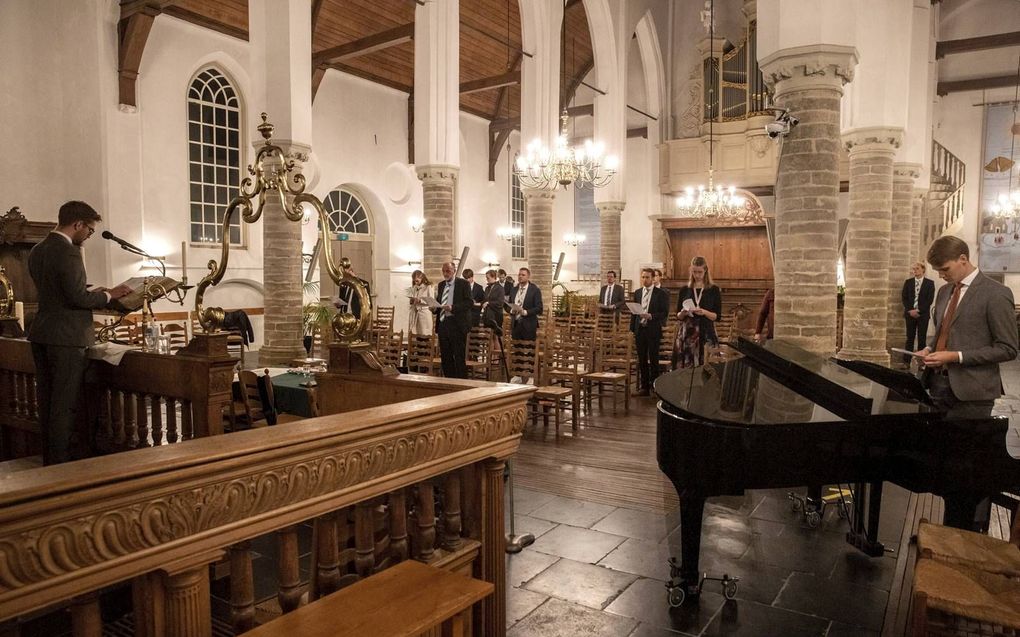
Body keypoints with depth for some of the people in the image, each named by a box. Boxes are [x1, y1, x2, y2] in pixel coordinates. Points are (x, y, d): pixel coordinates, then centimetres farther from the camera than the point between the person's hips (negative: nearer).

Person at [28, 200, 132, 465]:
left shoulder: (38, 250, 12)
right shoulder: (68, 252, -16)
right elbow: (78, 298, -20)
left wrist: (92, 293, 17)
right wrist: (109, 294, -6)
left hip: (41, 334, 9)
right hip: (67, 337, -9)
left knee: (47, 400, 15)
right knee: (65, 404, -3)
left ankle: (49, 460, 24)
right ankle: (60, 463, 3)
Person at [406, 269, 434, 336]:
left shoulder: (428, 287, 0)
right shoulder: (413, 288, 13)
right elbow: (409, 301, 17)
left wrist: (420, 301, -19)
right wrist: (411, 301, -6)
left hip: (424, 312, -4)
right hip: (414, 313, 4)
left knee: (425, 335, -6)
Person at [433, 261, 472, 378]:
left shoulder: (463, 284, -3)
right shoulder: (441, 285, 16)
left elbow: (469, 303, -12)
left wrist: (452, 308, -22)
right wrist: (434, 308, 1)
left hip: (457, 324, -6)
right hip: (443, 324, 6)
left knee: (459, 357, -4)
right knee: (445, 356, 10)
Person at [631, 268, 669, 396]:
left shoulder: (661, 293, -3)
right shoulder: (637, 293, 11)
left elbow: (665, 313, -7)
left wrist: (651, 316, -21)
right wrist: (632, 329, 9)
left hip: (653, 330, -5)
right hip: (639, 330, 5)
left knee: (653, 360, 0)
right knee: (642, 360, 8)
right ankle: (644, 388, 16)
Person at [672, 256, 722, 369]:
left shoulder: (714, 290, 4)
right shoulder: (684, 290, 9)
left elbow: (717, 316, 1)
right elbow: (678, 316, 10)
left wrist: (704, 312, -16)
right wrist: (683, 313, -11)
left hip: (706, 334, -1)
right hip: (686, 334, 2)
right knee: (685, 368, -4)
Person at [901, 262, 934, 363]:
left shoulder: (930, 283, 2)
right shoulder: (908, 282, 9)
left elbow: (930, 300, -5)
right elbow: (904, 298, 5)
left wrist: (918, 310, -13)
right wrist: (910, 310, -9)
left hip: (923, 314, -2)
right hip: (910, 313, 2)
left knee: (922, 338, 1)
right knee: (910, 338, 3)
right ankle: (907, 360, 5)